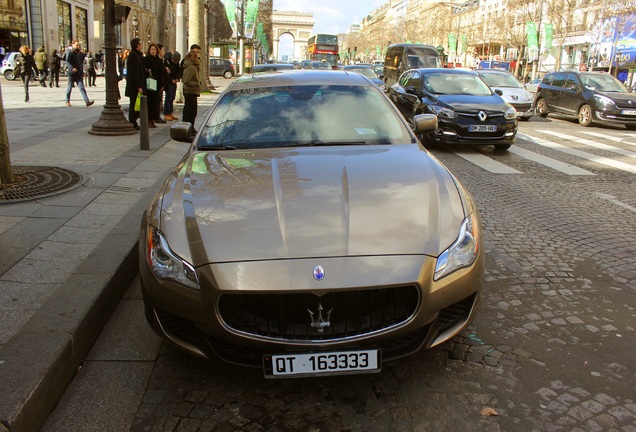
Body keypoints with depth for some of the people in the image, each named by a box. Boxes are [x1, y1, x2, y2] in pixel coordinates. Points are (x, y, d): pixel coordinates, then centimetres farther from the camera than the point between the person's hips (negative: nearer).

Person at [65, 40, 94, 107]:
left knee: (82, 88, -6)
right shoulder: (70, 53, -5)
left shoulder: (81, 54, 12)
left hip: (79, 74, 4)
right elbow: (67, 62, -13)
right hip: (72, 73, -4)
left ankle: (87, 101, -17)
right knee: (69, 88, 8)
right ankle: (67, 101, 22)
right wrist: (72, 68, -28)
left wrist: (82, 72, 16)